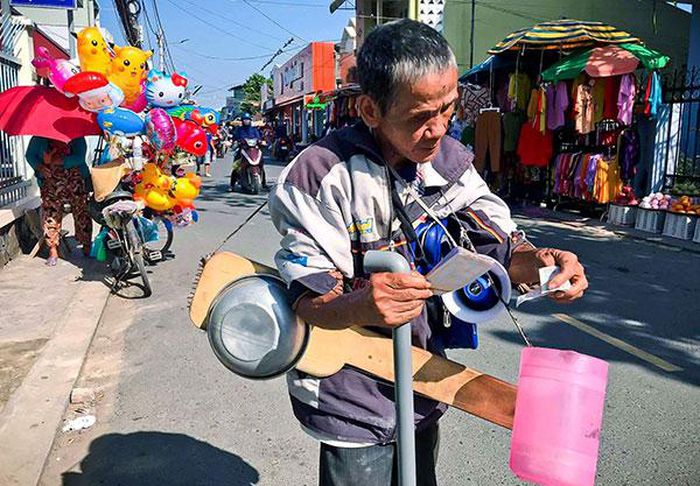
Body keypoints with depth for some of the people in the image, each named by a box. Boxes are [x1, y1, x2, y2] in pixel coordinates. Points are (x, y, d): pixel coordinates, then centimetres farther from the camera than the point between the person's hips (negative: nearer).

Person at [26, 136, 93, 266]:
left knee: (82, 213, 1)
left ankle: (87, 246, 14)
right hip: (50, 181, 1)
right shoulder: (40, 138, 4)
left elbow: (79, 158, -14)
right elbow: (30, 155, 11)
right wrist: (39, 167, -10)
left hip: (76, 181, -1)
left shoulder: (77, 138, -3)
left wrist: (56, 161, -22)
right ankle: (53, 251, 6)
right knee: (50, 213, -2)